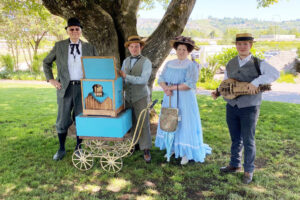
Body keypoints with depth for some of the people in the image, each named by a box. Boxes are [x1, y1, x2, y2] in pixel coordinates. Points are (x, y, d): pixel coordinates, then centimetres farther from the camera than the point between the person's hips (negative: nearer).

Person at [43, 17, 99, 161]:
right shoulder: (59, 46, 5)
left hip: (83, 88, 0)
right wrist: (50, 79, 3)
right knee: (62, 120, 4)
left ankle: (78, 147, 23)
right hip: (65, 88, 0)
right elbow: (46, 62, 15)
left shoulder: (89, 48, 6)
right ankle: (61, 149, 22)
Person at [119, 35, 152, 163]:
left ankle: (146, 151, 6)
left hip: (141, 98, -5)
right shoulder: (125, 61, 8)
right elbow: (122, 78, 12)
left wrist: (125, 76, -21)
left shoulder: (146, 62, -10)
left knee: (143, 124, -4)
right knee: (131, 123, 11)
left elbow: (143, 80, -22)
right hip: (128, 97, 5)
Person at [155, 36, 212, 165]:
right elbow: (161, 79, 3)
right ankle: (172, 149, 26)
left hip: (184, 100, -5)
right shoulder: (169, 64, 10)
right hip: (170, 99, 5)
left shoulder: (191, 66, -6)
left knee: (184, 125, -1)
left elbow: (190, 84, -17)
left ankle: (186, 153, 12)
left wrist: (173, 87, -18)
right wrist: (166, 88, -17)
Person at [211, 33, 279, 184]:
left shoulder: (259, 64, -5)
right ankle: (234, 165, 34)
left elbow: (274, 74, -21)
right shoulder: (230, 64, 9)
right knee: (235, 140, 17)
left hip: (249, 109, -4)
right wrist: (218, 92, -1)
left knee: (248, 141, 5)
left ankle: (248, 170, 23)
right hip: (232, 107, 4)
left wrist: (256, 82, -32)